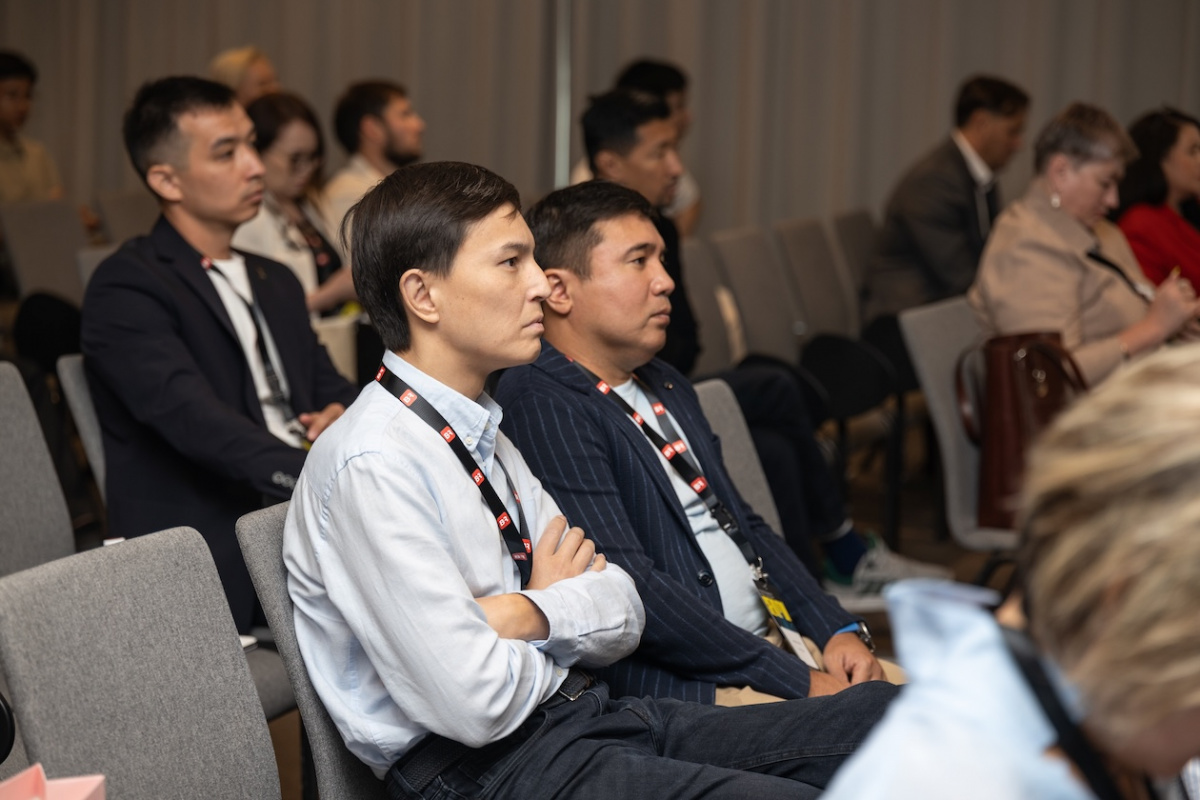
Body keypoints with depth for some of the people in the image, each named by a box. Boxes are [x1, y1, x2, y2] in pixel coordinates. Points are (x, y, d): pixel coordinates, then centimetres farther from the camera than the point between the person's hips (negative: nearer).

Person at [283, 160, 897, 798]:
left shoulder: (480, 431, 14)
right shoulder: (372, 464, -15)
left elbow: (621, 618, 10)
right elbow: (475, 703, -21)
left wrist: (524, 614, -12)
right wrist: (561, 602, -2)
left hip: (582, 720, 9)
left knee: (878, 714, -5)